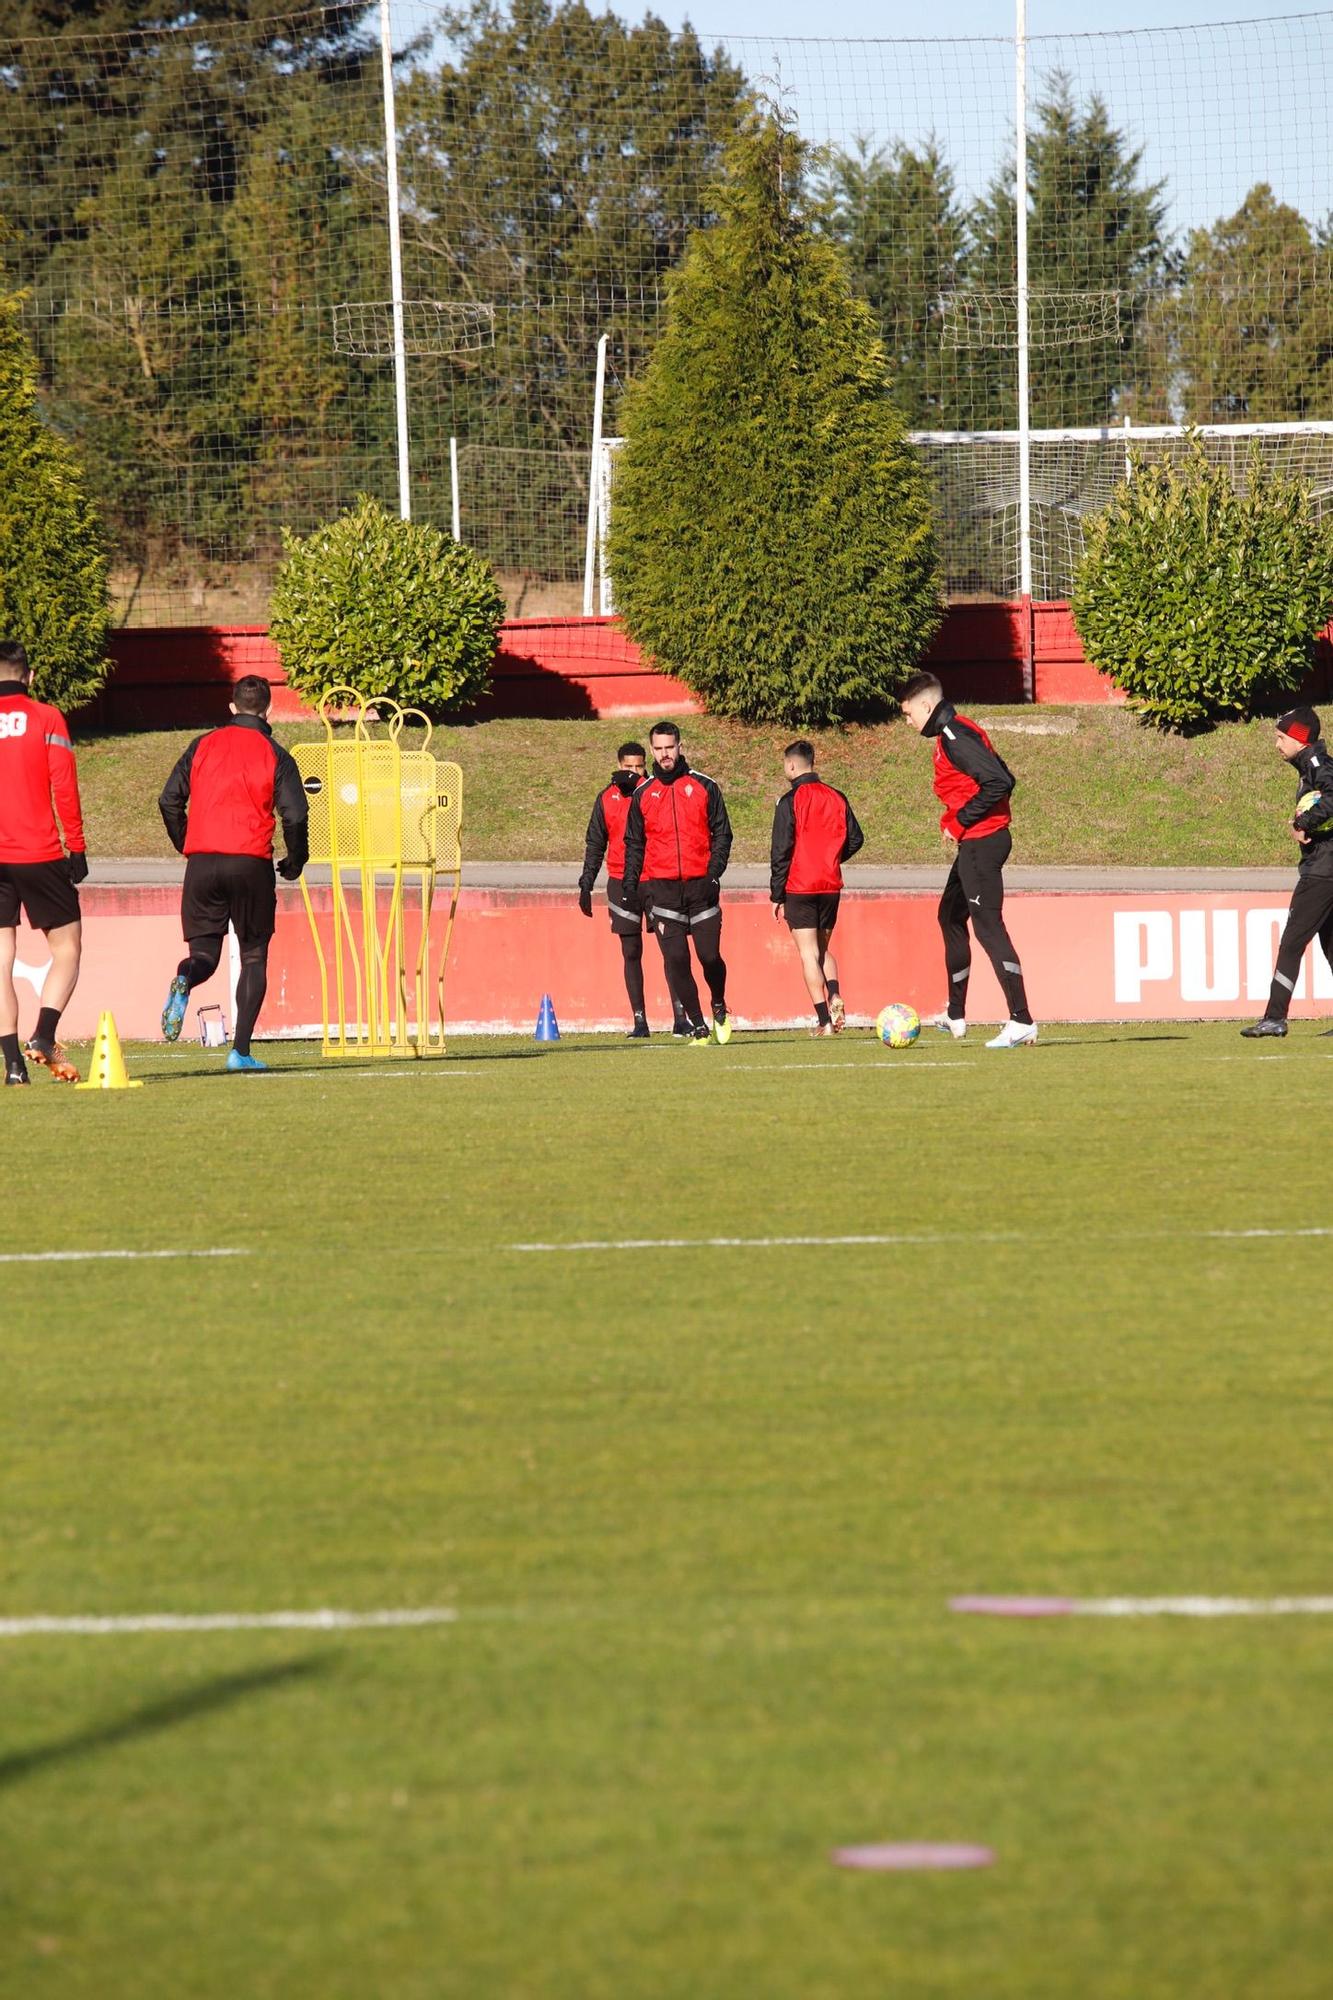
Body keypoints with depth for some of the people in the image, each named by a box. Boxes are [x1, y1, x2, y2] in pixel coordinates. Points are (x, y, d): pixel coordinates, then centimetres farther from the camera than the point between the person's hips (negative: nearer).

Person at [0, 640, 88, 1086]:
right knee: (66, 947, 8)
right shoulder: (46, 718, -1)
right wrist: (77, 848, -1)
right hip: (39, 853, -2)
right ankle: (44, 1036, -13)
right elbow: (64, 788, -6)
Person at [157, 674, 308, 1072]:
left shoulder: (203, 746, 9)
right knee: (254, 956, 10)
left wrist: (185, 845, 23)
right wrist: (295, 862, 11)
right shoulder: (275, 756, 2)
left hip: (201, 861, 2)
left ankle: (184, 980, -28)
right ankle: (241, 1050, 1)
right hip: (251, 860, -2)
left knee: (204, 953, 9)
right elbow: (295, 815, -6)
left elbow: (169, 801, 8)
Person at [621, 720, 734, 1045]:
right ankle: (698, 1026, -2)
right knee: (675, 959, -9)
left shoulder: (704, 787, 7)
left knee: (710, 955, -4)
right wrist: (630, 885, 5)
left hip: (700, 884, -1)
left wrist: (714, 872, -7)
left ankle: (719, 1007, 24)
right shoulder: (643, 794, 11)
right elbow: (634, 844, 15)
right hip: (660, 888, 1)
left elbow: (721, 834, 7)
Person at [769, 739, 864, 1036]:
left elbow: (781, 852, -10)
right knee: (824, 949, 18)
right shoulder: (836, 798, 6)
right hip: (831, 886, 5)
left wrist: (776, 896, -5)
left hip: (799, 888, -5)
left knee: (809, 954, -1)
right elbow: (855, 839, 9)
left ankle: (824, 1020, -8)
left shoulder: (790, 801, -9)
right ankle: (834, 997, -8)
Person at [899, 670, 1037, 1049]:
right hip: (976, 843, 11)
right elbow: (1003, 779, 19)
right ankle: (955, 1017, 33)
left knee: (988, 926, -13)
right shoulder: (954, 732, 15)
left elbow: (998, 783, -25)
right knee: (951, 916, 22)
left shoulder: (954, 736, -16)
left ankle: (1022, 1023, -17)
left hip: (980, 843, -11)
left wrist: (959, 822, -16)